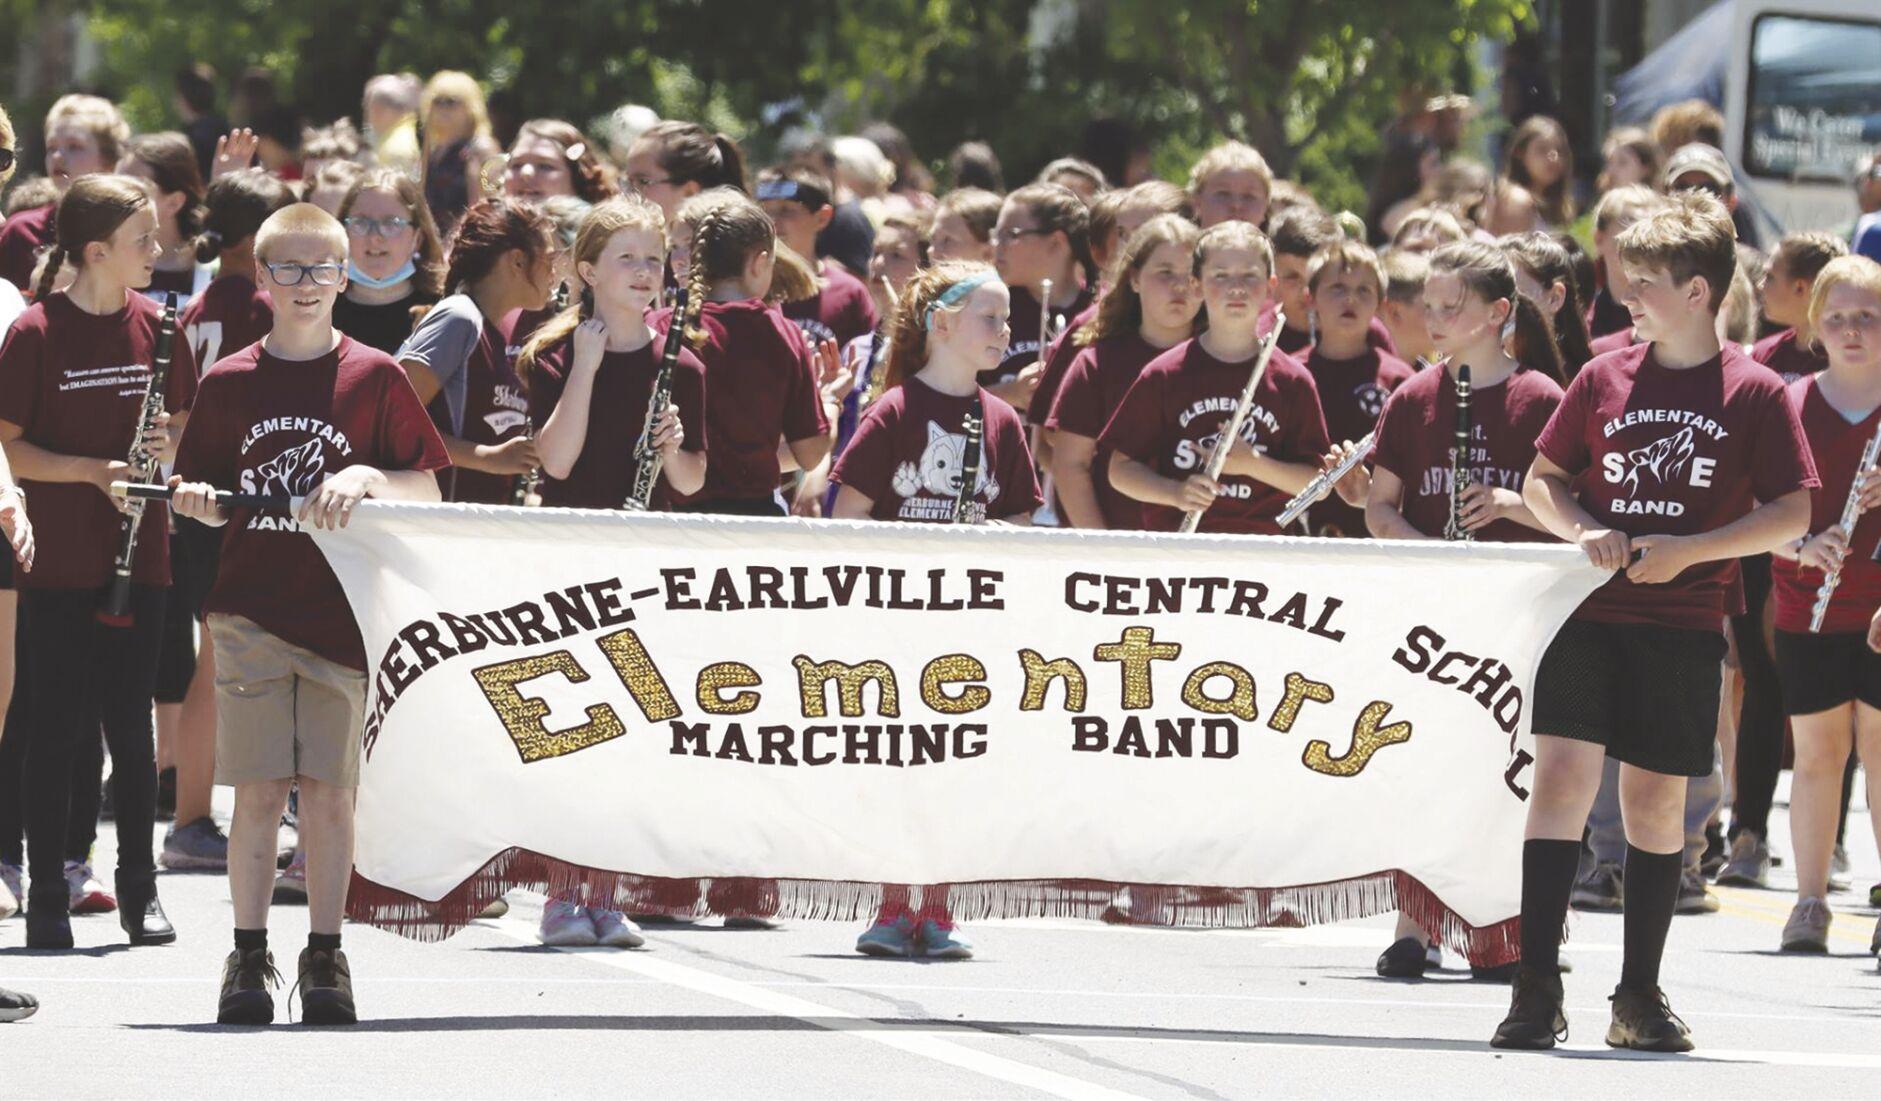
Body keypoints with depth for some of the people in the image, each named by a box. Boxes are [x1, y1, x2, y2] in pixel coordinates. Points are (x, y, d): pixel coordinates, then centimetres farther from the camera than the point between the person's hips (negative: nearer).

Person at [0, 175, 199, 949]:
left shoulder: (156, 329, 5)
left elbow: (184, 423, 15)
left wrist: (170, 445, -7)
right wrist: (91, 469, -18)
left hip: (138, 559, 3)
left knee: (132, 726, 7)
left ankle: (139, 891, 14)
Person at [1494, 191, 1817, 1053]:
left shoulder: (1754, 395, -2)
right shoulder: (1604, 377, 5)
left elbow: (1792, 514, -3)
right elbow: (1543, 478, 14)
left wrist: (1688, 550, -13)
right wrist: (1581, 530, -7)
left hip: (1682, 625, -1)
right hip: (1589, 615, 1)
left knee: (1656, 798, 7)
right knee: (1562, 775, -10)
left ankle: (1639, 996, 18)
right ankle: (1537, 990, -10)